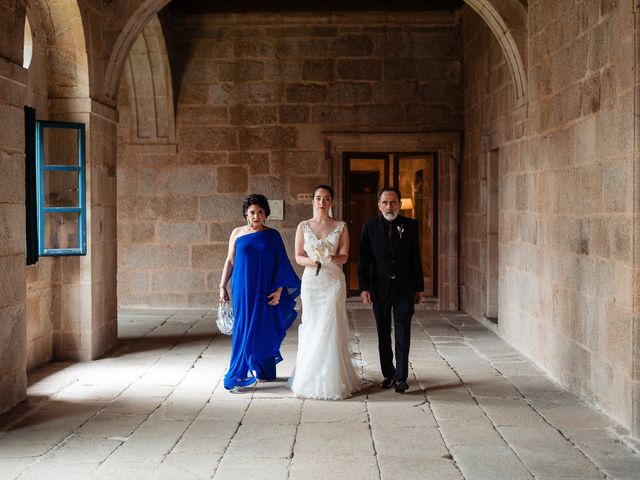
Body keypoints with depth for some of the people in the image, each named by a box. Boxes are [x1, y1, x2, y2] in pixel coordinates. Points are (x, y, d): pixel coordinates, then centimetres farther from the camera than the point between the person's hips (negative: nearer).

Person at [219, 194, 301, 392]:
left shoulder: (272, 235, 0)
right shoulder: (237, 233, 3)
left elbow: (281, 265, 0)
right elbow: (230, 261, 8)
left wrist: (279, 290, -8)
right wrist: (222, 286, 4)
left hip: (265, 291, -1)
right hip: (242, 290, 1)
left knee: (263, 330, 2)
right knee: (243, 330, 2)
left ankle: (262, 370, 13)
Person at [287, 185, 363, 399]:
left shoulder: (340, 227, 4)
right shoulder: (303, 226, 6)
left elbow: (344, 256, 0)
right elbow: (298, 256, 4)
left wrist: (331, 258, -21)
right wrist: (310, 261, -16)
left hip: (334, 281, -1)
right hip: (311, 281, 1)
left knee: (331, 328, -4)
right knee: (311, 328, 1)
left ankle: (332, 381, 4)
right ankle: (310, 380, 9)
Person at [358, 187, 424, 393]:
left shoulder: (410, 225, 1)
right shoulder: (369, 227, 0)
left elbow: (416, 258, 3)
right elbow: (364, 260, 0)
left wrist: (419, 287, 3)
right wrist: (363, 288, -7)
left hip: (404, 288, -1)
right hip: (380, 289, 1)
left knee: (403, 335, -4)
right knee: (383, 335, 10)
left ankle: (401, 377, -1)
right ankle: (388, 374, 21)